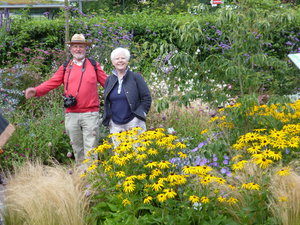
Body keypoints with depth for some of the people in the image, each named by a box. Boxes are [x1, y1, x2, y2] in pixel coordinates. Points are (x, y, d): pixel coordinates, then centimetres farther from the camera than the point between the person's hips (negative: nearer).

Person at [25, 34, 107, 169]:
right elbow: (51, 83, 4)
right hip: (71, 115, 3)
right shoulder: (65, 68, 12)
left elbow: (107, 83, 7)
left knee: (90, 148, -4)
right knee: (77, 148, 11)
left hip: (90, 114, -2)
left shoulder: (94, 65, 8)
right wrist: (36, 91, -11)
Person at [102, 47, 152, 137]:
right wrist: (108, 120, 8)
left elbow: (147, 99, -1)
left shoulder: (136, 77, 0)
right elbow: (106, 102, 18)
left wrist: (139, 115, -9)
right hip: (115, 125, 3)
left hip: (133, 123, -3)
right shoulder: (109, 80, 11)